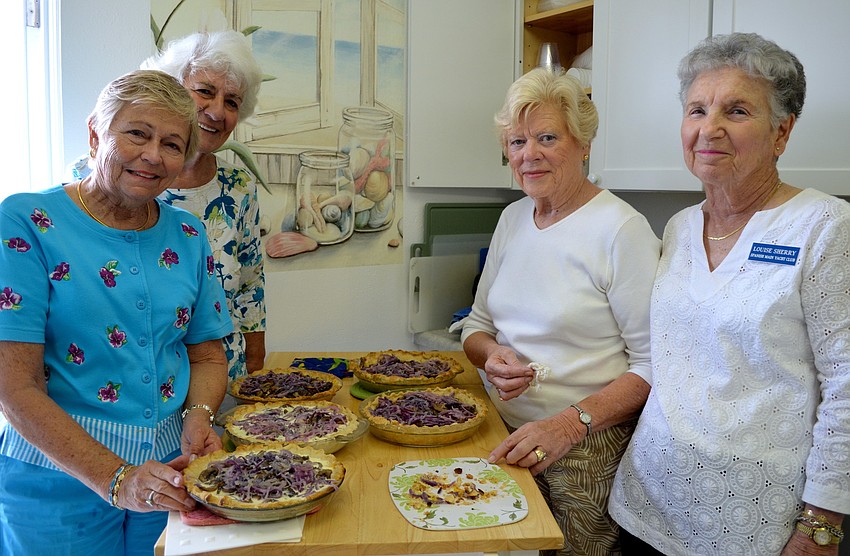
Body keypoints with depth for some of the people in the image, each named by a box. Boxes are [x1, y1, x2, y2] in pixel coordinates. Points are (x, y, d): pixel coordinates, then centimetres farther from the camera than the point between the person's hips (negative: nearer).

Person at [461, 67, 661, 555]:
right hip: (504, 434, 6)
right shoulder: (513, 218, 6)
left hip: (587, 451, -6)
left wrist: (572, 423, -25)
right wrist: (491, 357, -8)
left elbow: (653, 364, -17)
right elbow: (478, 324, 13)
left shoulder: (621, 230, -15)